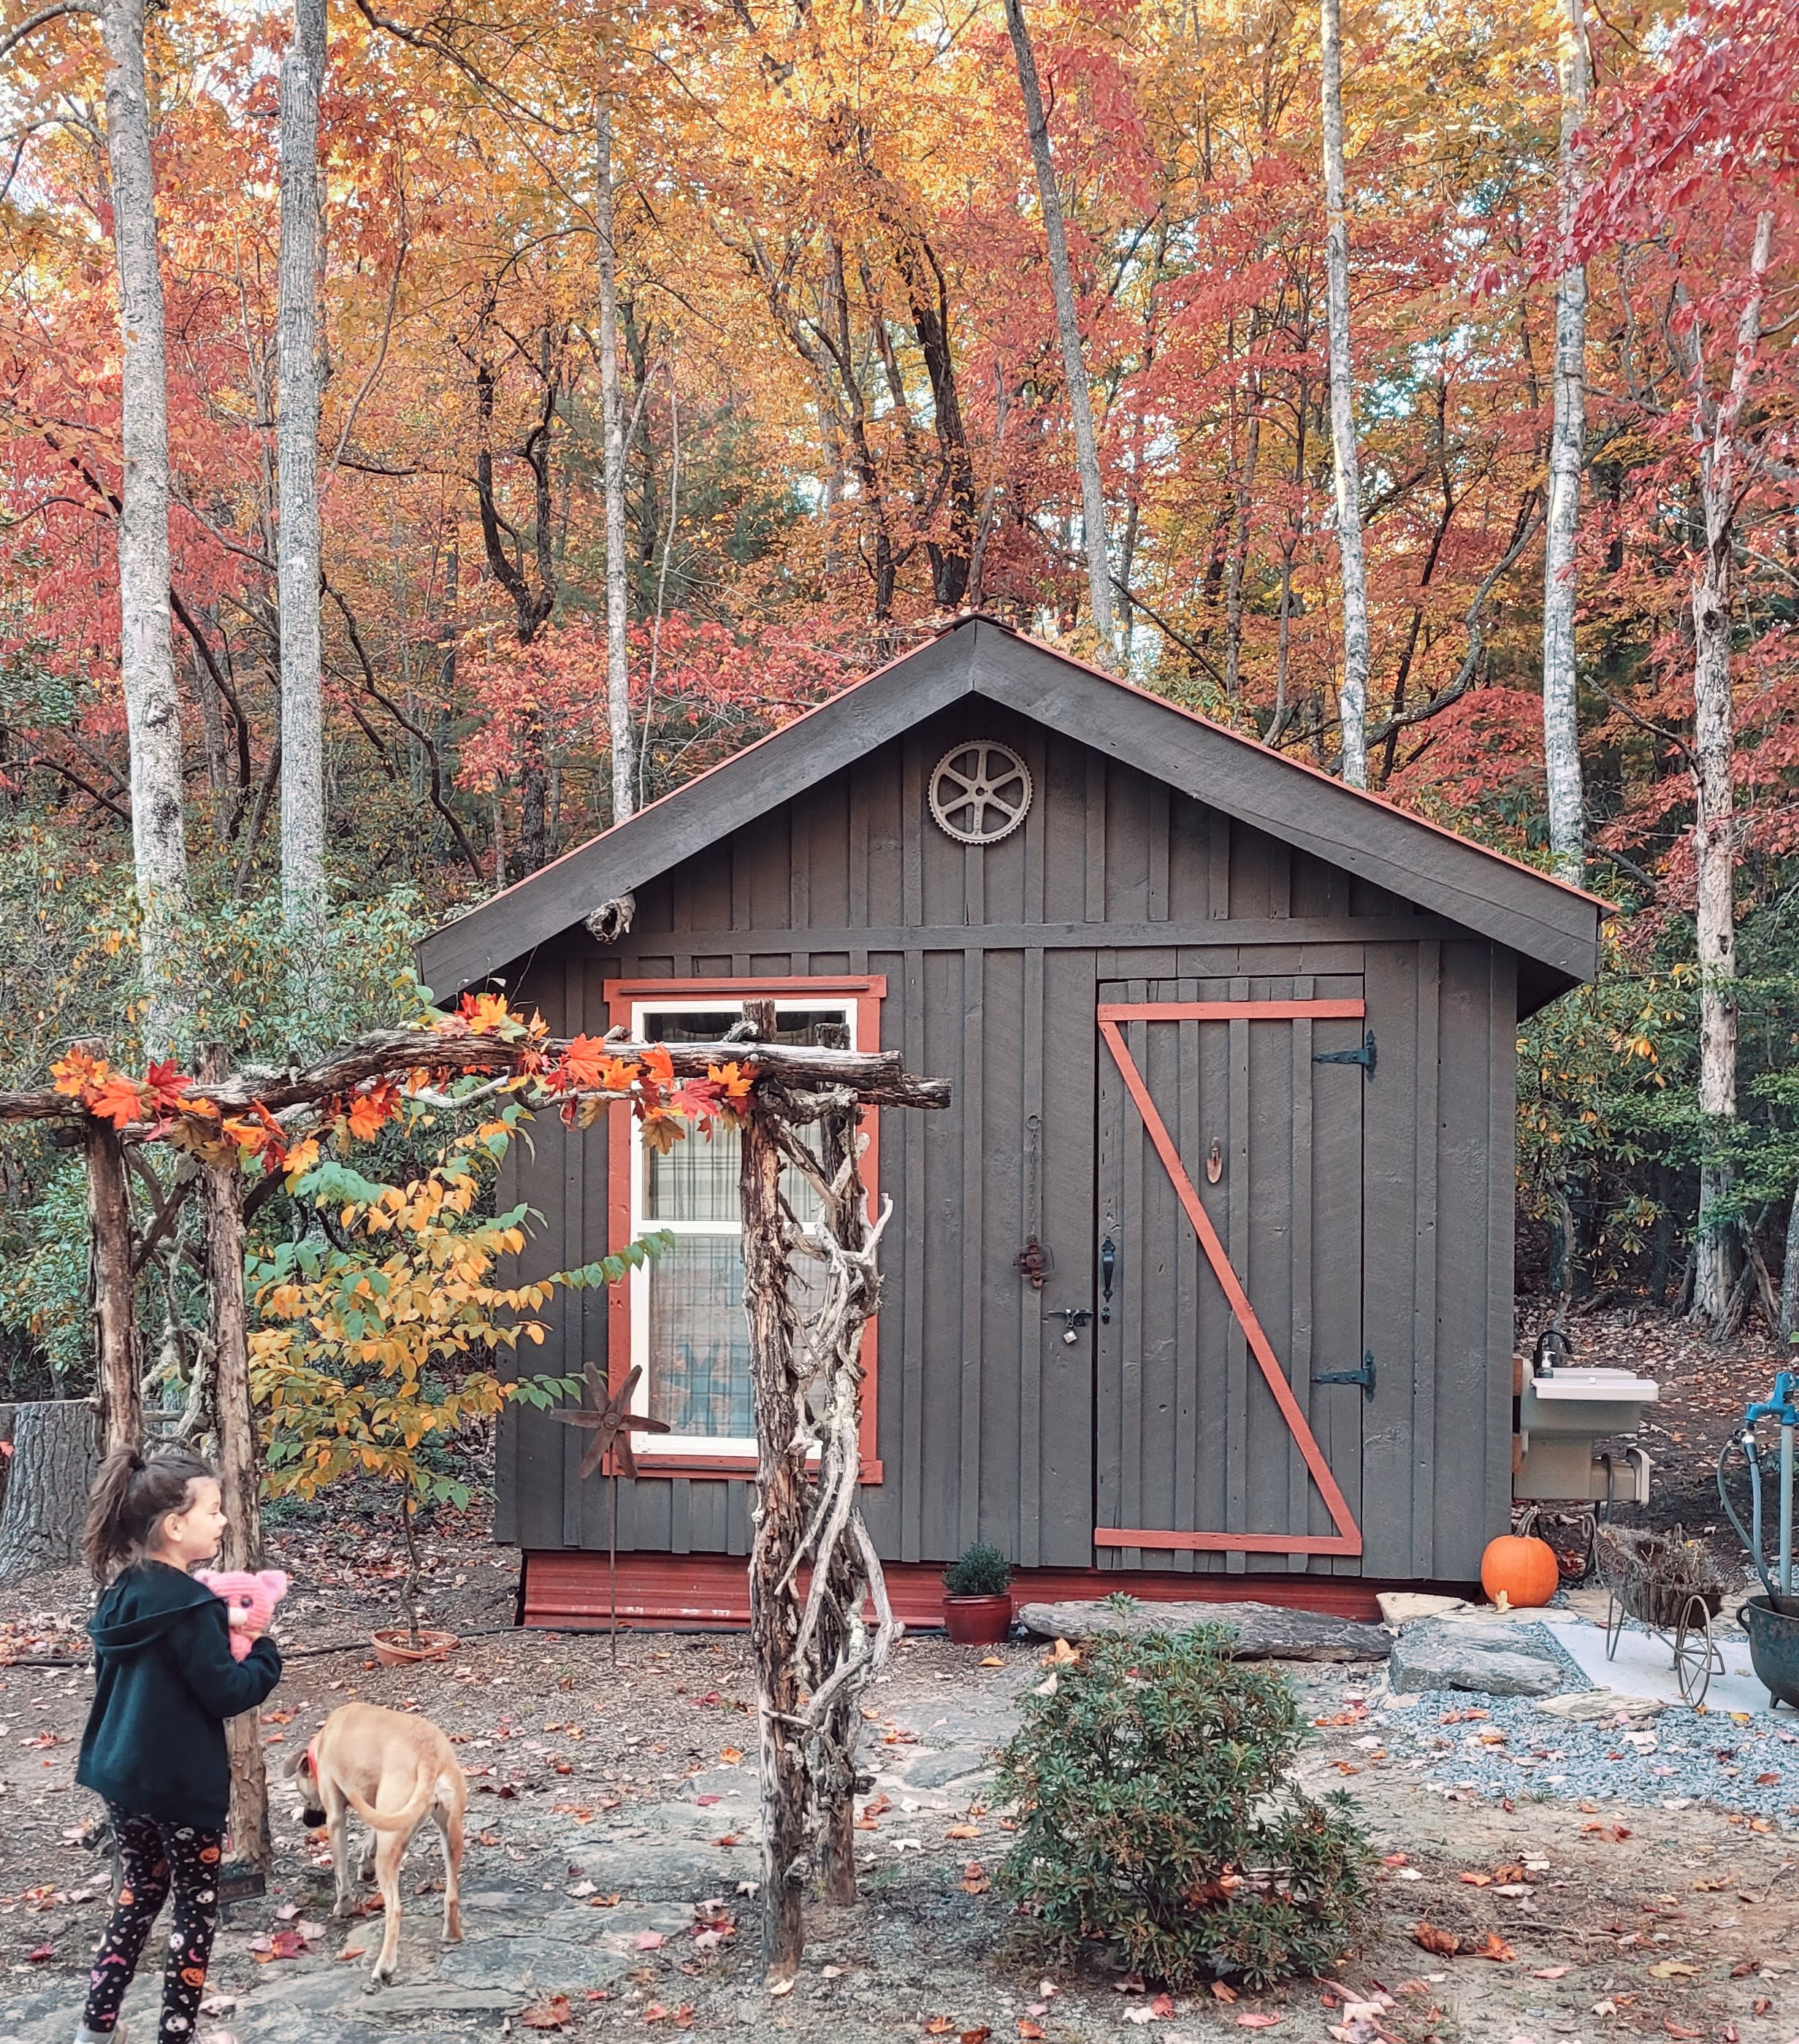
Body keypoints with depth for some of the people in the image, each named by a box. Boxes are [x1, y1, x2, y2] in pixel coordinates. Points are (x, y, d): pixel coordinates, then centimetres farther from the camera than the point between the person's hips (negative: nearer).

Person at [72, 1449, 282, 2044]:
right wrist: (264, 1653, -4)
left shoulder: (124, 1592, 4)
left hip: (121, 1772, 8)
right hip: (178, 1783, -8)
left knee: (141, 1889, 21)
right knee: (198, 1905, 7)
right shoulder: (186, 1604, -22)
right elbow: (226, 1693, -20)